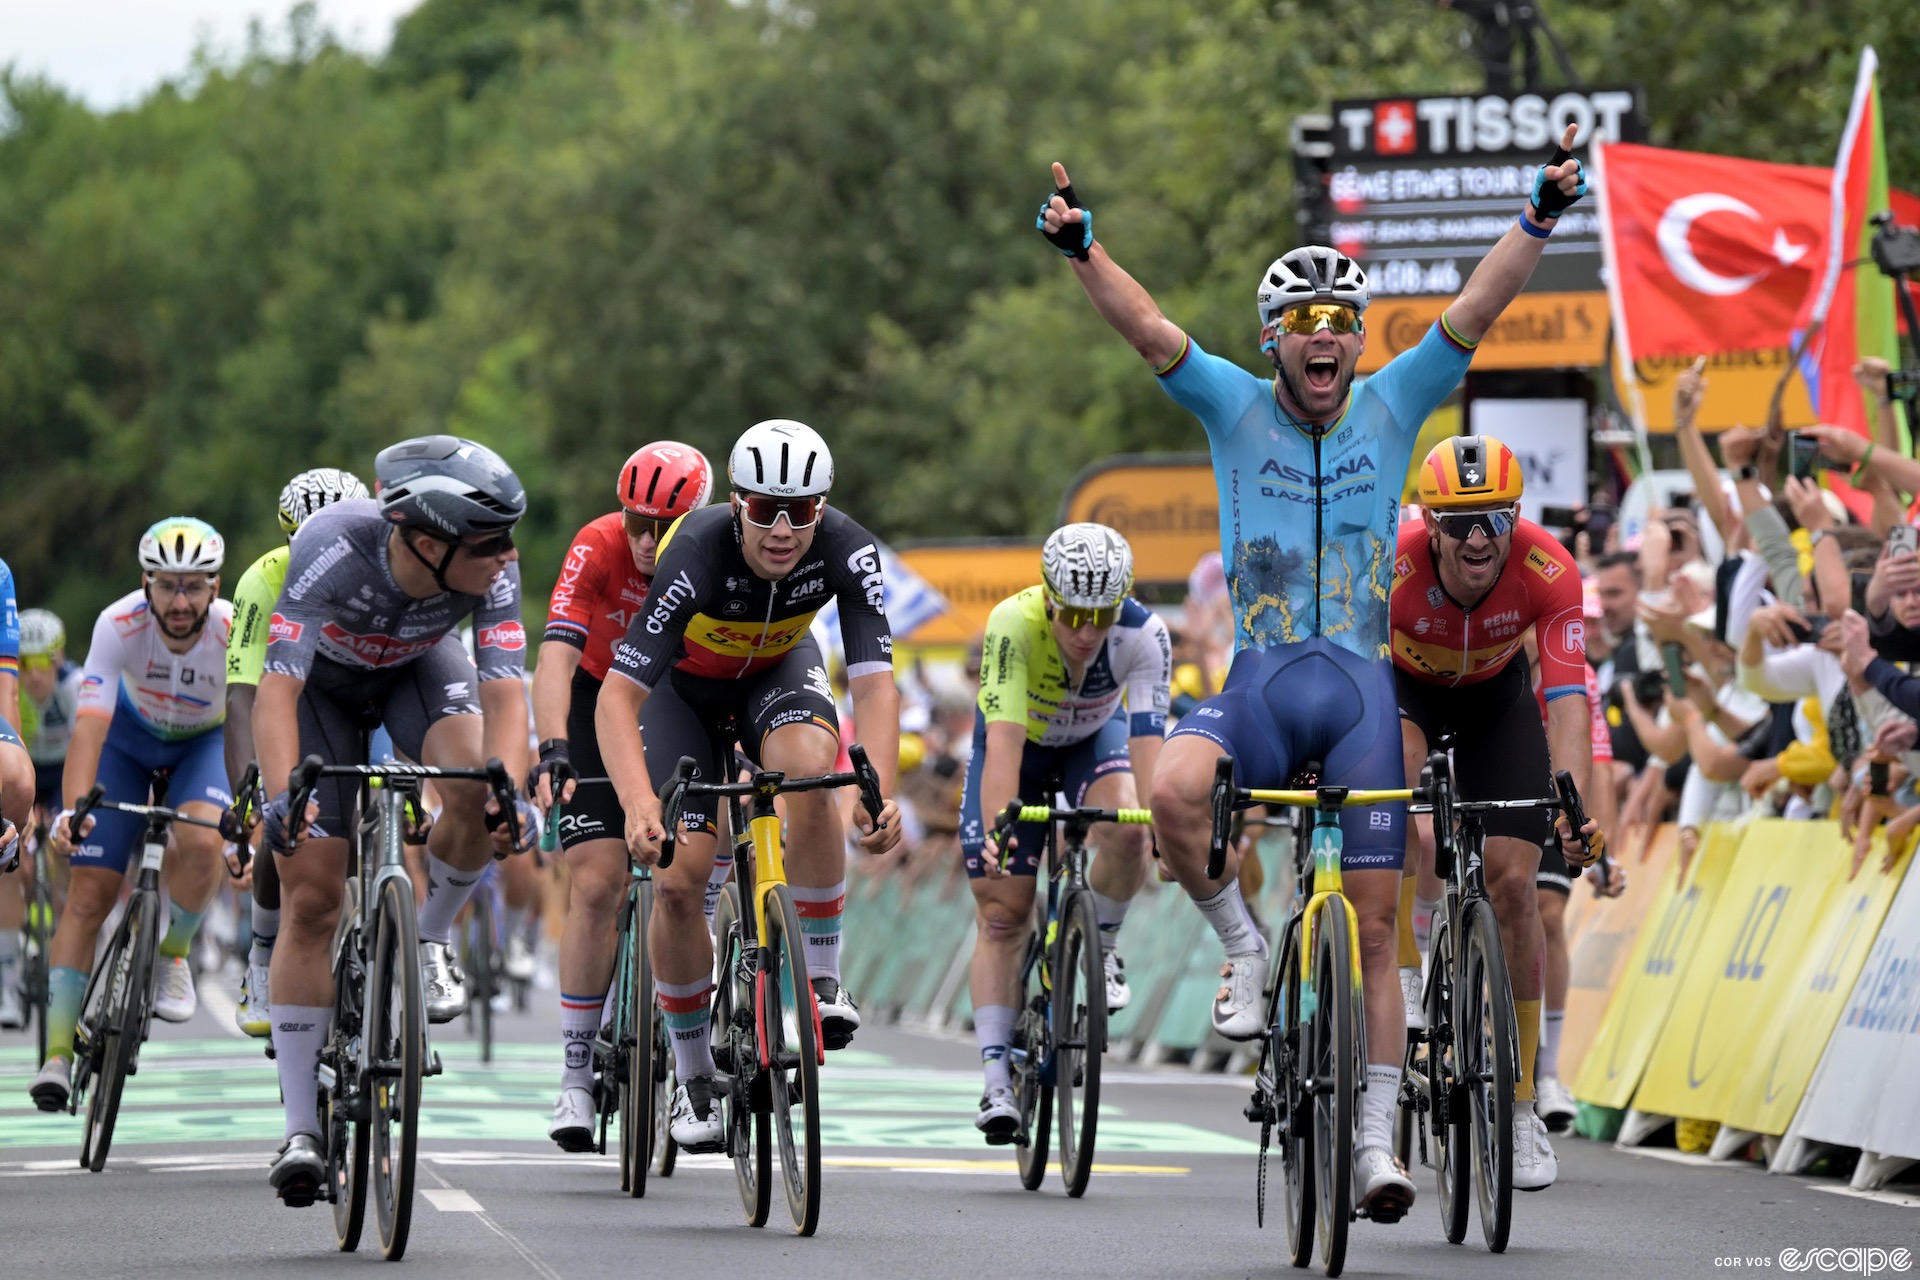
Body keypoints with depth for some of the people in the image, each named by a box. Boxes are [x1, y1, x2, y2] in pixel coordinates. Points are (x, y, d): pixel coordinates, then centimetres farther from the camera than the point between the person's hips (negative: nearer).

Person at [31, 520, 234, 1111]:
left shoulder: (237, 632, -33)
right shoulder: (119, 625, -33)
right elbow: (89, 726, -39)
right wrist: (71, 810, -54)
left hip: (205, 740, 0)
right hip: (129, 735, 0)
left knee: (200, 843, -31)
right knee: (89, 891, -10)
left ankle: (171, 952, -1)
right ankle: (58, 1052, -5)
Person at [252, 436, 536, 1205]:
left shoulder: (491, 571, -31)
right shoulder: (333, 550, -40)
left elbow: (502, 692, -32)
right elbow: (277, 688, -44)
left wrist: (509, 790, -51)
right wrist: (282, 795, -58)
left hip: (419, 667, 2)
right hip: (321, 681, -2)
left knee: (479, 795, -30)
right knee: (310, 898, -9)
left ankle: (429, 941, 0)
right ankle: (300, 1128, -5)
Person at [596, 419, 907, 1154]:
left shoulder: (846, 551, -30)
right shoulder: (697, 554, -37)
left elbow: (874, 683, -33)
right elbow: (618, 696, -40)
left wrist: (880, 793, -49)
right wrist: (639, 808, -54)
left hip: (777, 669, 1)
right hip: (683, 686, -1)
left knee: (811, 767, -33)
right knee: (679, 878, -14)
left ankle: (820, 975, -17)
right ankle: (692, 1076, 5)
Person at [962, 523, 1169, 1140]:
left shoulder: (1144, 635, -32)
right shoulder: (1014, 624, -37)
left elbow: (1147, 737, -40)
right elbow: (1003, 742, -44)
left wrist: (1160, 827, -55)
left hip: (1094, 737, 1)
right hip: (1020, 745, -1)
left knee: (1126, 835, -30)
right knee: (1002, 913, -8)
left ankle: (1101, 945, -1)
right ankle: (996, 1081, -6)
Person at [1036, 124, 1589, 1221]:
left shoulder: (1393, 406, 6)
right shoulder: (1236, 408, 4)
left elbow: (1477, 310, -3)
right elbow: (1150, 330, -8)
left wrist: (1541, 220, -16)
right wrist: (1081, 249, -23)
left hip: (1361, 689, 1)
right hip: (1259, 682, -1)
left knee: (1374, 927, -1)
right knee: (1173, 790, -33)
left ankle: (1377, 1140, 7)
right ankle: (1245, 950, -8)